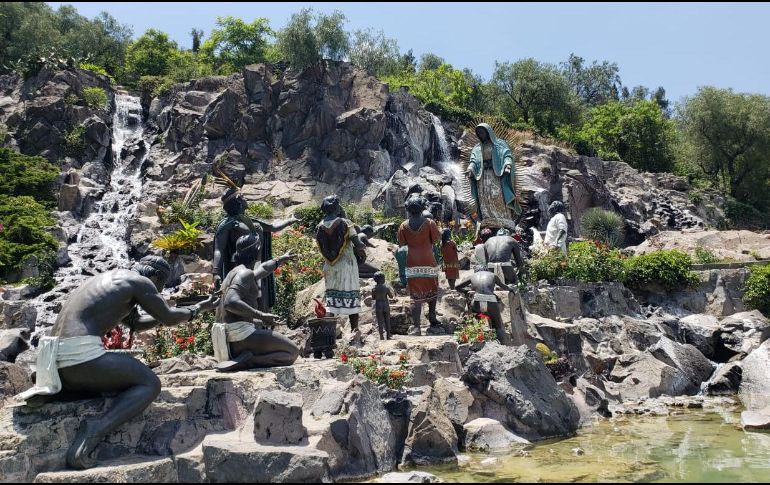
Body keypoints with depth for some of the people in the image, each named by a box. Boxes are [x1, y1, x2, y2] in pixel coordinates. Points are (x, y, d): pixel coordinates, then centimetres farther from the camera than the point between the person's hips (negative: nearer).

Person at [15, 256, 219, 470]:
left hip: (55, 359, 9)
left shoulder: (109, 278, 28)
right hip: (81, 354, -9)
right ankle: (96, 430, -17)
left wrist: (178, 313, 38)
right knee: (150, 384, 4)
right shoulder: (140, 281, 1)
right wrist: (197, 309, 29)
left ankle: (50, 388, 11)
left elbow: (135, 323, 37)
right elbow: (168, 318, 11)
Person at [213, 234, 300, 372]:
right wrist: (260, 315, -23)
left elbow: (262, 269, 40)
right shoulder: (245, 273, -11)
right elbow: (230, 302, -27)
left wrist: (281, 259, 57)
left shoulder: (235, 272, 19)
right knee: (293, 352, -1)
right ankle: (245, 361, -19)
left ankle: (235, 359, 2)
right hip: (240, 332, -10)